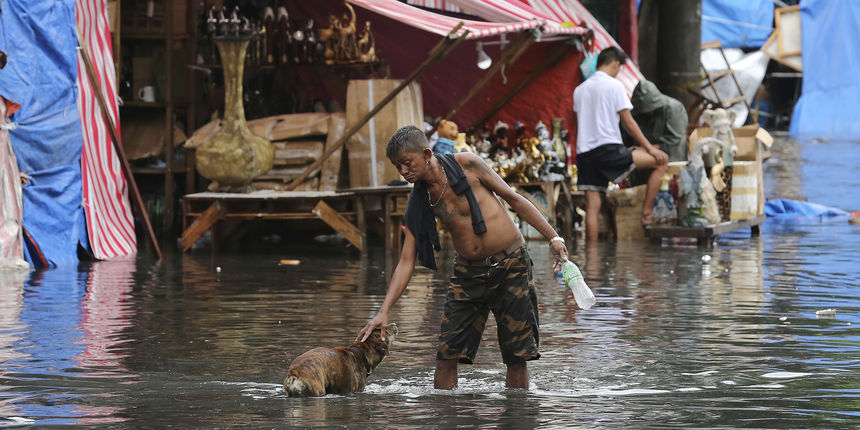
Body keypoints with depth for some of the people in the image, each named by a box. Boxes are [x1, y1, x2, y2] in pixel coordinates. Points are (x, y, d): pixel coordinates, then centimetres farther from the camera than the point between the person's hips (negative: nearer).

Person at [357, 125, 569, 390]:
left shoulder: (466, 164, -9)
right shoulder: (418, 204, 1)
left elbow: (514, 199, -1)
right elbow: (406, 262, 1)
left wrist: (553, 238, -4)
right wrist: (384, 311, -9)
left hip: (511, 266, -3)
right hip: (468, 273, 3)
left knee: (517, 355, -2)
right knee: (446, 353, -7)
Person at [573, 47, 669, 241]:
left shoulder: (579, 90, 19)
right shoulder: (613, 85, -2)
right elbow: (628, 123, -4)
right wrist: (649, 148, 3)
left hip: (584, 152, 7)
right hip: (609, 150, -7)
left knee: (592, 207, 5)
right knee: (661, 160, 1)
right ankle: (646, 214, -1)